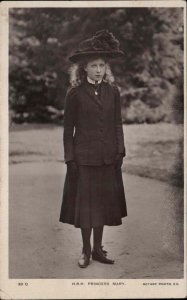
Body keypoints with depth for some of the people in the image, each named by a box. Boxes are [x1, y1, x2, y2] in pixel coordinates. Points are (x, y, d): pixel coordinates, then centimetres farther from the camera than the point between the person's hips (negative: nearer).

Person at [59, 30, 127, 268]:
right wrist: (70, 158, -7)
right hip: (83, 156, -3)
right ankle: (86, 250, 18)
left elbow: (117, 123, 8)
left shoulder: (113, 91, 4)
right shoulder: (75, 94, -5)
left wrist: (120, 151, 1)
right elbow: (68, 128, -3)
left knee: (104, 202, 9)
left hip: (107, 157, 3)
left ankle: (98, 249, 23)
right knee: (85, 203, 3)